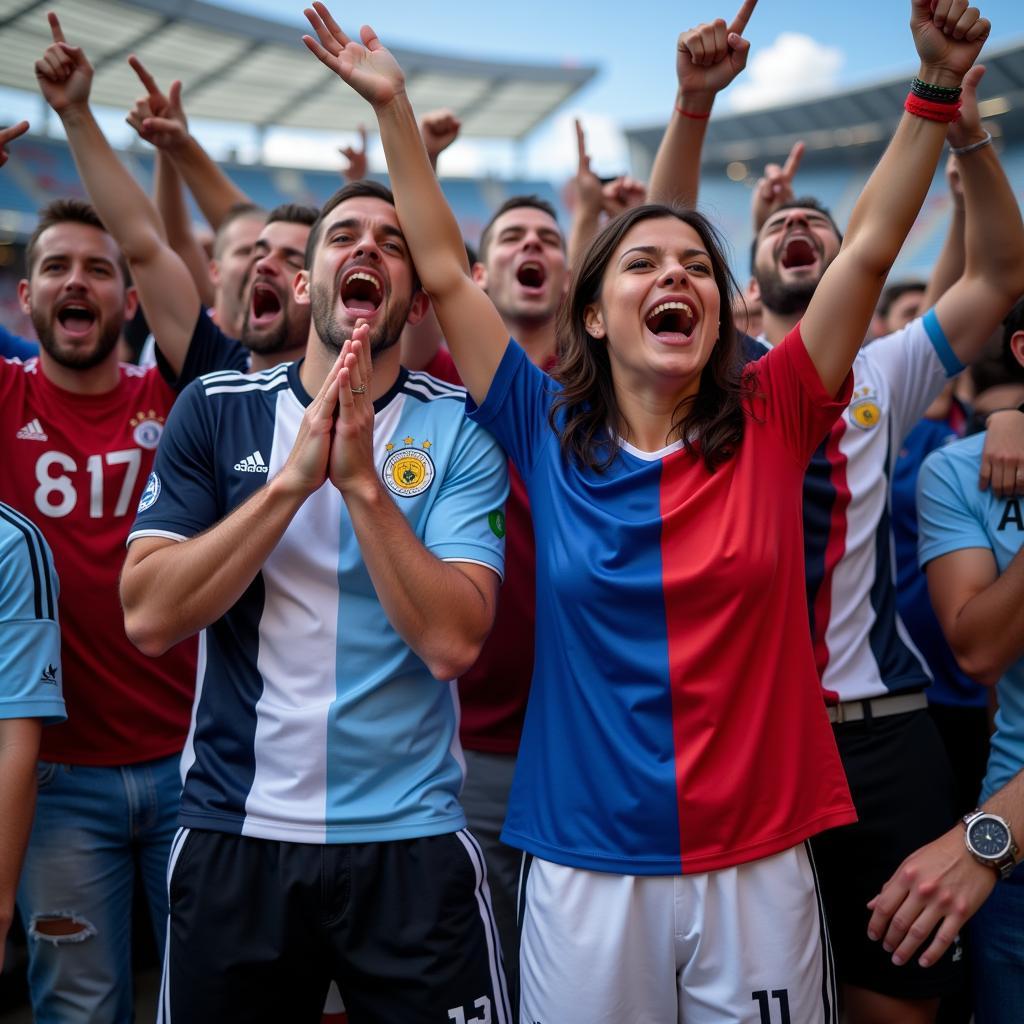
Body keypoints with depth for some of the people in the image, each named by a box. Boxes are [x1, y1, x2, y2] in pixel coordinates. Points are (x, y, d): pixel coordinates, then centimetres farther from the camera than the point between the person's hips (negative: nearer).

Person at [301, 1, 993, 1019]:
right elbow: (443, 273, 1)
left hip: (759, 866, 1)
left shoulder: (770, 423, 0)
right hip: (583, 869, 0)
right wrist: (392, 107, 1)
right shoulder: (549, 432, 0)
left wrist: (937, 84, -8)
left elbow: (869, 247, -3)